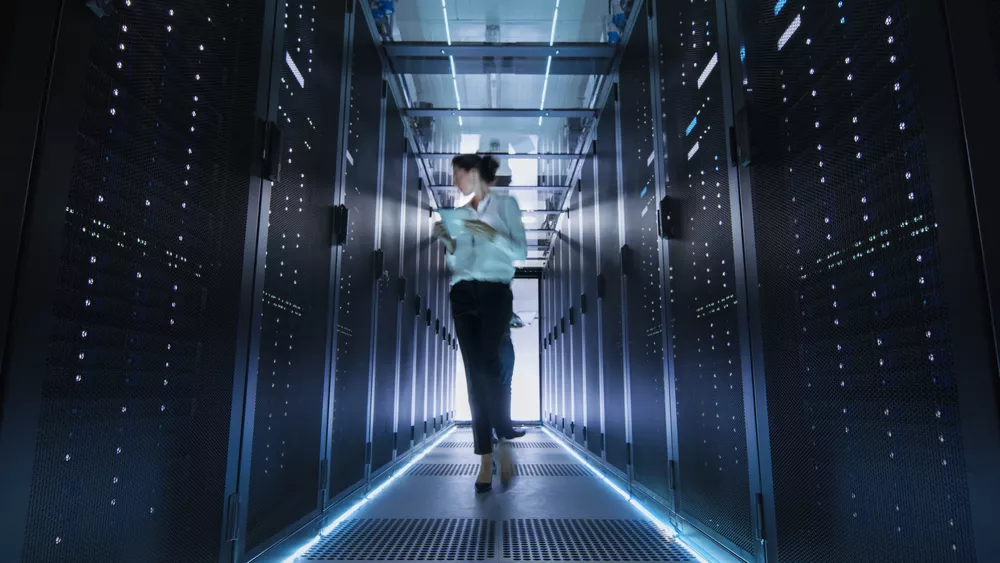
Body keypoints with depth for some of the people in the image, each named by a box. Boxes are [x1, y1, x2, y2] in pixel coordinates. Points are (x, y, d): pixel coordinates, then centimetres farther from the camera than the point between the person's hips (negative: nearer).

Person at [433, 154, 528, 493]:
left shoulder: (505, 204, 8)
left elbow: (521, 253, 0)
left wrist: (492, 234, -12)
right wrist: (447, 242, 2)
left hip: (494, 293, -4)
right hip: (462, 296, 4)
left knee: (489, 367, -16)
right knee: (474, 374, -1)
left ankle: (504, 442, 5)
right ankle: (486, 458, 3)